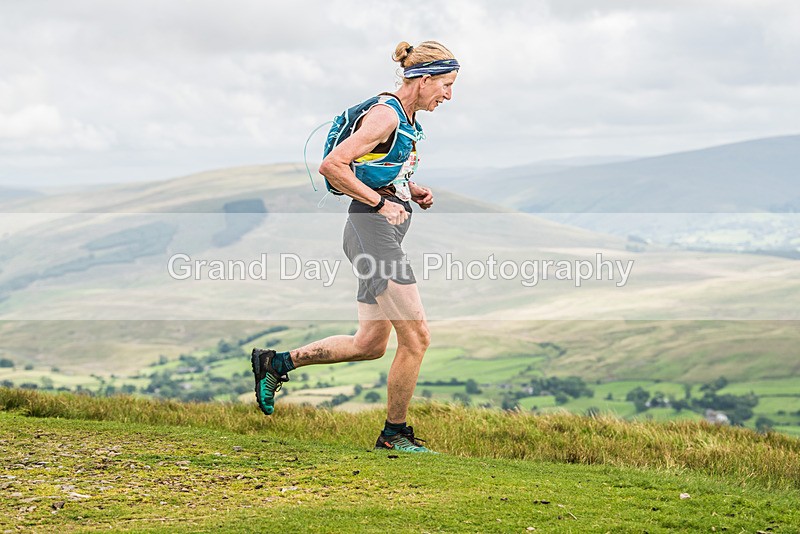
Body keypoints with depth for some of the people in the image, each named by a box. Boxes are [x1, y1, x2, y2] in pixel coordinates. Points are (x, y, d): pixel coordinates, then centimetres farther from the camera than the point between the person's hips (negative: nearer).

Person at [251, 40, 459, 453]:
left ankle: (275, 362, 20)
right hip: (372, 230, -10)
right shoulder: (385, 115, -14)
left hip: (384, 236, 10)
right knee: (416, 337, -7)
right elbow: (332, 166, -20)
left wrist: (412, 192, 11)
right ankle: (395, 434, 5)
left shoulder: (406, 119, 16)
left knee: (370, 344, 10)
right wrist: (380, 202, -17)